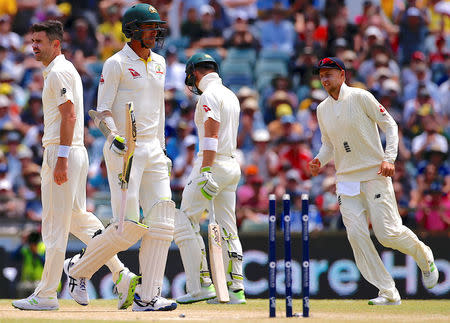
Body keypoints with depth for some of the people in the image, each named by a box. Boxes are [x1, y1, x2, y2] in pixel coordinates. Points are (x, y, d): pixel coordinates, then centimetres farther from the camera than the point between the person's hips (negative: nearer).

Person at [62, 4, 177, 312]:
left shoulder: (158, 62, 15)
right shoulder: (116, 64, -7)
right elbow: (103, 110, -10)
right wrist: (115, 137, -28)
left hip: (152, 150, 7)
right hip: (123, 151, -7)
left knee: (162, 223, -3)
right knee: (128, 226, -12)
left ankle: (147, 297, -1)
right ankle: (79, 268, 11)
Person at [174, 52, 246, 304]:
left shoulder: (209, 96, -10)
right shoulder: (231, 96, 19)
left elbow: (211, 134, -21)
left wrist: (206, 173, -26)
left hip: (213, 163, -9)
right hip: (233, 166, 9)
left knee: (185, 222, -7)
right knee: (227, 228, 9)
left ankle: (201, 285, -13)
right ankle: (235, 287, 6)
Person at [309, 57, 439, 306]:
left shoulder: (361, 97, -7)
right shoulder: (322, 109, 10)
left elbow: (389, 125, -4)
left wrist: (389, 158, -16)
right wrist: (319, 161, -1)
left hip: (375, 175, -5)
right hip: (346, 180, 5)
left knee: (388, 233, -11)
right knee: (356, 234, -9)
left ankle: (424, 258, 22)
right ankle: (388, 293, -4)